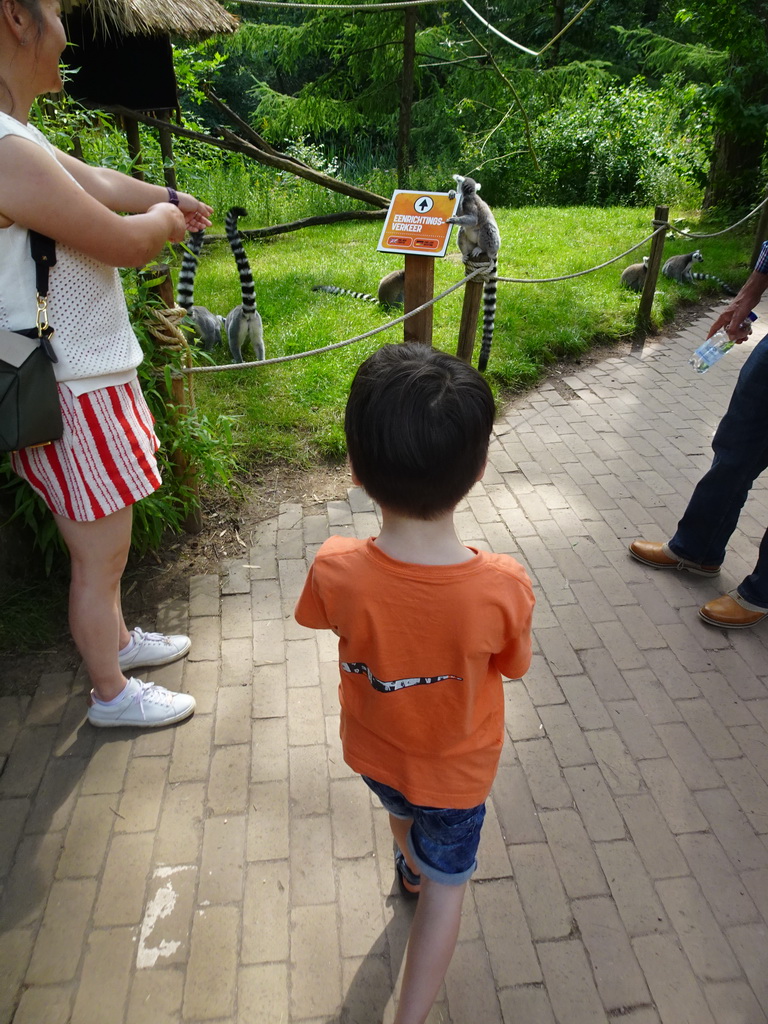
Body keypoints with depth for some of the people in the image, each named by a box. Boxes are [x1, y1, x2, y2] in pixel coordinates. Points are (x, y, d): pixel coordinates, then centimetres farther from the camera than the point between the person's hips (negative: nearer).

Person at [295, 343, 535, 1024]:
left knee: (402, 807, 38)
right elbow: (512, 666, -15)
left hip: (374, 748, 3)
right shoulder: (503, 587, -37)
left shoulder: (337, 572, -35)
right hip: (457, 767, -2)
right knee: (446, 887, 25)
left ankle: (410, 868, 69)